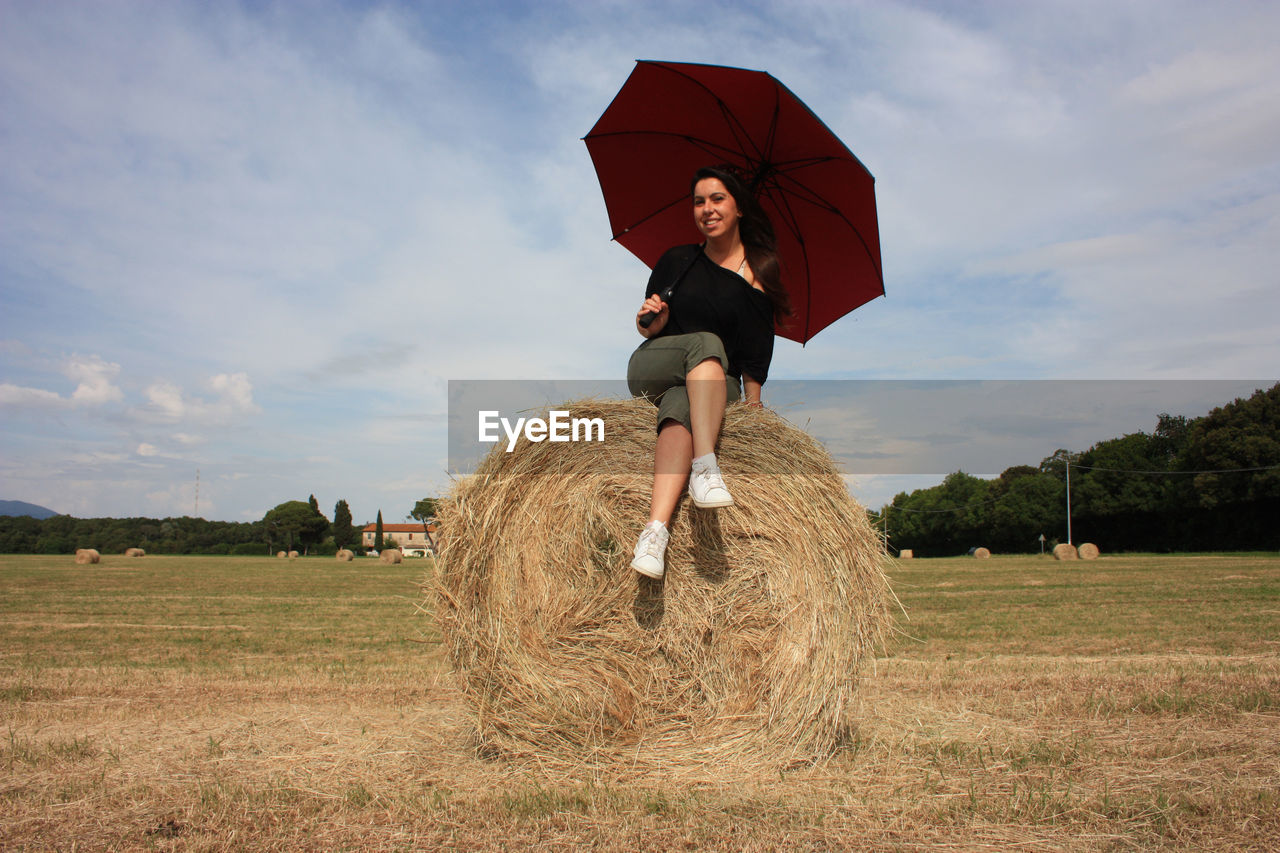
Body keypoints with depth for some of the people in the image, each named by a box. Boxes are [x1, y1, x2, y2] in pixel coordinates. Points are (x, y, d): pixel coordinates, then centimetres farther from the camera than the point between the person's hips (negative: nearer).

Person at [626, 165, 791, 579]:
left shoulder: (758, 277, 3)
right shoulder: (676, 261, 8)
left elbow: (756, 351, 0)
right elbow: (646, 330, 12)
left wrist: (753, 407, -11)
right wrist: (651, 323, -11)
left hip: (716, 382, -1)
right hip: (650, 369, 1)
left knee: (679, 409, -37)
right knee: (706, 342, -34)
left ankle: (656, 529, -55)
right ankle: (705, 467, -50)